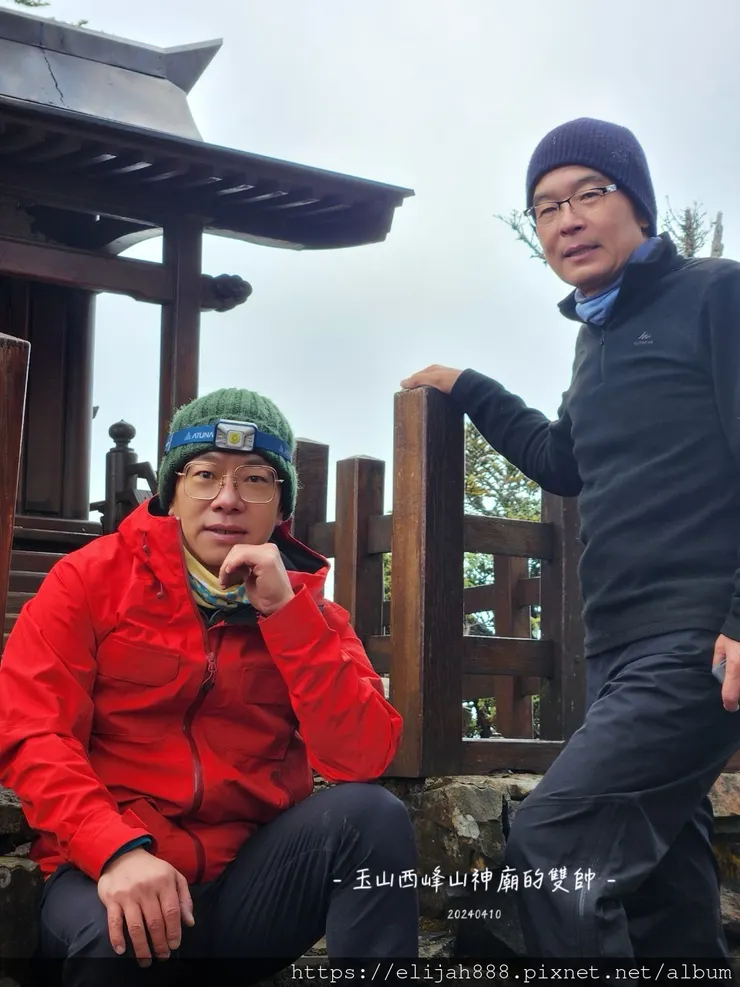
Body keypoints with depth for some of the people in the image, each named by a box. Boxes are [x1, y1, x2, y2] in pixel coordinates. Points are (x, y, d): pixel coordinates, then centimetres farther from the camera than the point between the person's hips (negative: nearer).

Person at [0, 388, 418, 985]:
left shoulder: (304, 605, 8)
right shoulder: (92, 578, 1)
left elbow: (363, 759, -7)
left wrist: (284, 611, -14)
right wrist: (118, 851, -26)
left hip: (250, 875, 3)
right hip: (110, 870, -2)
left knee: (372, 814, -24)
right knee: (112, 936, -36)